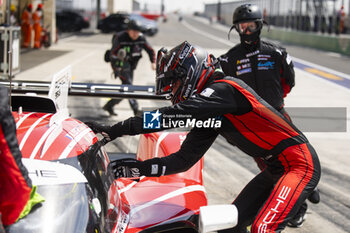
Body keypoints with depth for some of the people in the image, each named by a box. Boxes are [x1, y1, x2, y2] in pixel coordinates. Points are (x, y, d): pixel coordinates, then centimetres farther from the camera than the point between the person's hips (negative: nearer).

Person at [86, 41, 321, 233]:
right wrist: (139, 167, -3)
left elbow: (174, 115, -30)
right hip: (275, 167, 10)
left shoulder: (225, 89, -19)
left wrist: (115, 129, -31)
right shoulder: (209, 110, 11)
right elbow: (184, 159, 11)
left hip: (300, 163, -10)